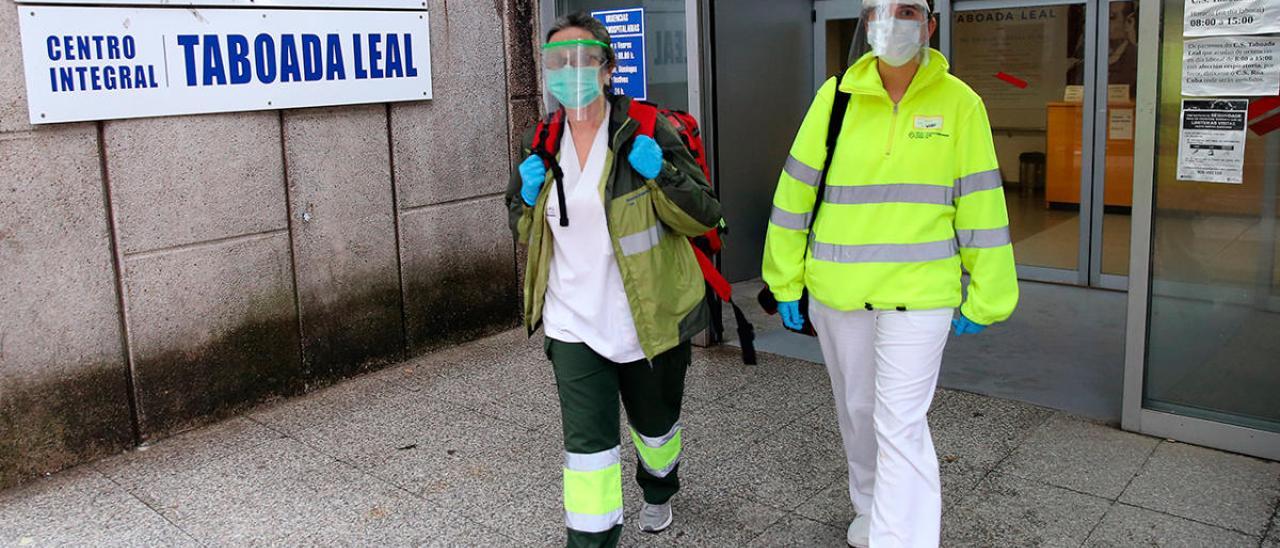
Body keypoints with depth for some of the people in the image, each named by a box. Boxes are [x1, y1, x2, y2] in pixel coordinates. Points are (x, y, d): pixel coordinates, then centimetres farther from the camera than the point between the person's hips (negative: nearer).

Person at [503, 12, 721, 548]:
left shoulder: (646, 132, -12)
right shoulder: (541, 145, 1)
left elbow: (703, 216, -11)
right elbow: (524, 230, 13)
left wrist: (660, 172, -28)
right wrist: (528, 196, -9)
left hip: (650, 318, -1)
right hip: (574, 323, 2)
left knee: (656, 422, 22)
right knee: (587, 441, -4)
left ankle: (658, 491, 55)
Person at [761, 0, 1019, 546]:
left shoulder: (959, 103, -5)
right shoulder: (836, 96, -3)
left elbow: (980, 207, -2)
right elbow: (795, 194, 2)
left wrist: (983, 298, -1)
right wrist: (787, 284, 4)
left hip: (918, 295, -3)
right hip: (838, 293, 3)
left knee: (901, 426, -6)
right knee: (857, 409, 19)